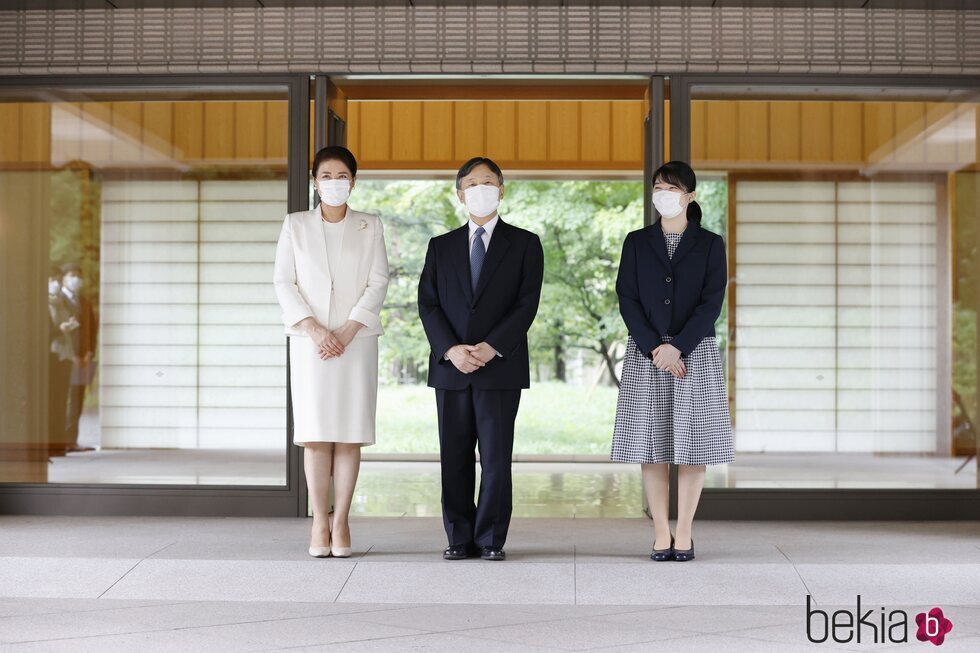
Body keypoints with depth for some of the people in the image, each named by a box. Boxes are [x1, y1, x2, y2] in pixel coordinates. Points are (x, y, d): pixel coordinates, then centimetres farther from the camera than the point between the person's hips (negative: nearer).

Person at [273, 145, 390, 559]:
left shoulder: (369, 227, 8)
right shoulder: (295, 225, 8)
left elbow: (378, 282, 1)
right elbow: (283, 281, 2)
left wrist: (348, 331, -11)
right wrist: (312, 328, -11)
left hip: (356, 339, 0)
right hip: (310, 340, 0)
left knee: (350, 433, -1)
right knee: (315, 433, -3)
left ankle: (341, 522, 3)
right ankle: (319, 524, 1)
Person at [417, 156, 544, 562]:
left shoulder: (524, 244, 6)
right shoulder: (441, 246, 14)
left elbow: (527, 303, -3)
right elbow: (428, 304, 5)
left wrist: (492, 347, -15)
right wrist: (450, 350, -11)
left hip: (501, 366, -2)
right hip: (450, 367, 3)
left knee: (496, 458, -2)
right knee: (455, 458, 4)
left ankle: (491, 540, 7)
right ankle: (460, 539, 12)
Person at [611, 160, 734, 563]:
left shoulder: (710, 244, 4)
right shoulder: (637, 243, 8)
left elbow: (711, 303, -4)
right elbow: (627, 299, 0)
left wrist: (677, 346, -14)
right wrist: (655, 348, -12)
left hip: (695, 352, -1)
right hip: (646, 353, 1)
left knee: (692, 443, -1)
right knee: (652, 443, 0)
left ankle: (684, 534, 6)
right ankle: (661, 535, 7)